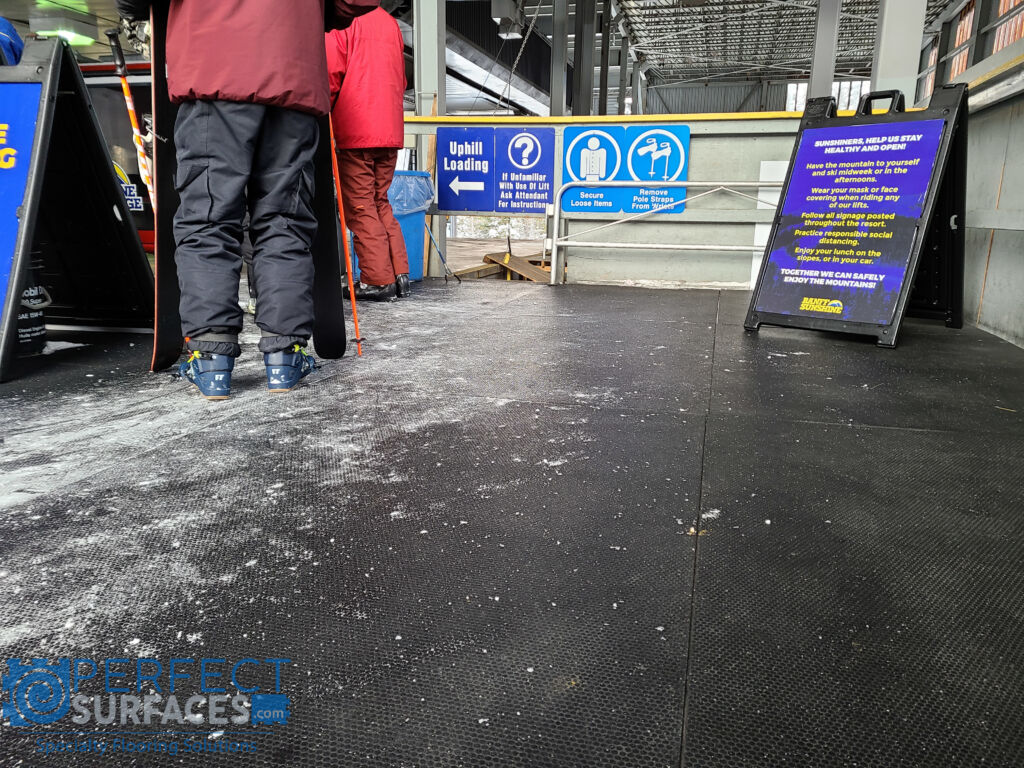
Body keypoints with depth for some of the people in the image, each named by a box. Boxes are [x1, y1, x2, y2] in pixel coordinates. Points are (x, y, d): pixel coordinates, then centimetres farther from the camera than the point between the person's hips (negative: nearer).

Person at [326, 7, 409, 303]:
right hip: (390, 131, 7)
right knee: (380, 203, 13)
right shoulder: (390, 22, 18)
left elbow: (332, 73, -9)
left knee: (359, 206, -2)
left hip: (355, 131, -6)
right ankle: (399, 274, 8)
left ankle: (377, 281, -4)